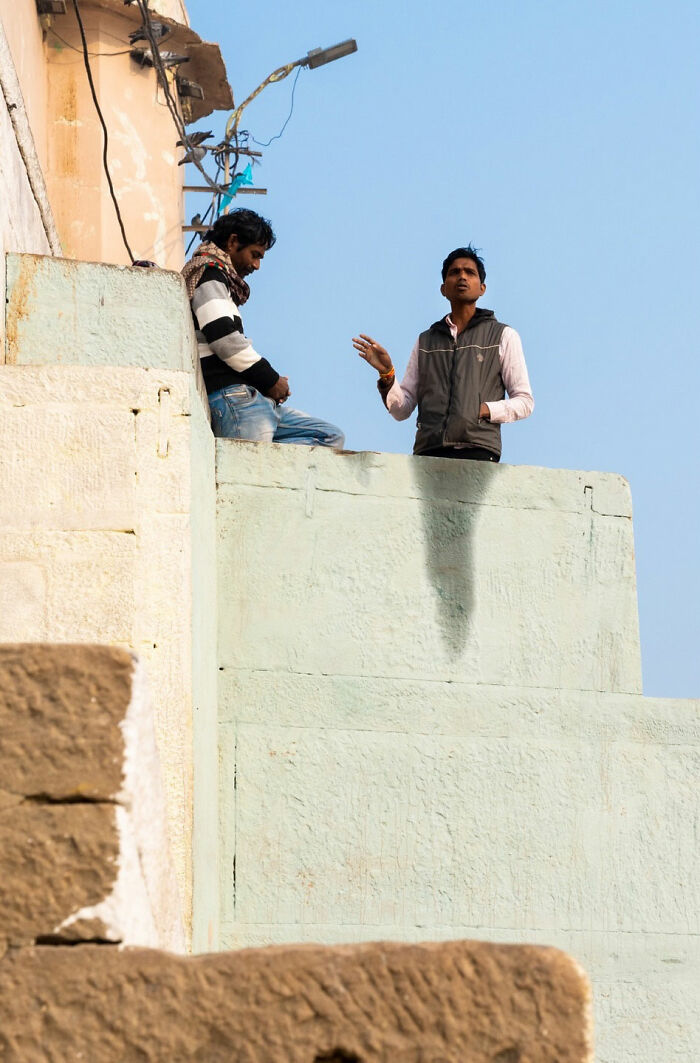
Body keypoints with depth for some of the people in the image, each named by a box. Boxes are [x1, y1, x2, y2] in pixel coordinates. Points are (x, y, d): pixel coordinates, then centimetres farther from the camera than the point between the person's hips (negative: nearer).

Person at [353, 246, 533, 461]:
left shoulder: (503, 336, 16)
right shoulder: (425, 341, 23)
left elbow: (524, 402, 12)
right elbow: (402, 410, 19)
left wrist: (483, 410, -5)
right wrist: (387, 374, 1)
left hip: (476, 451, -2)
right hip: (428, 452, 2)